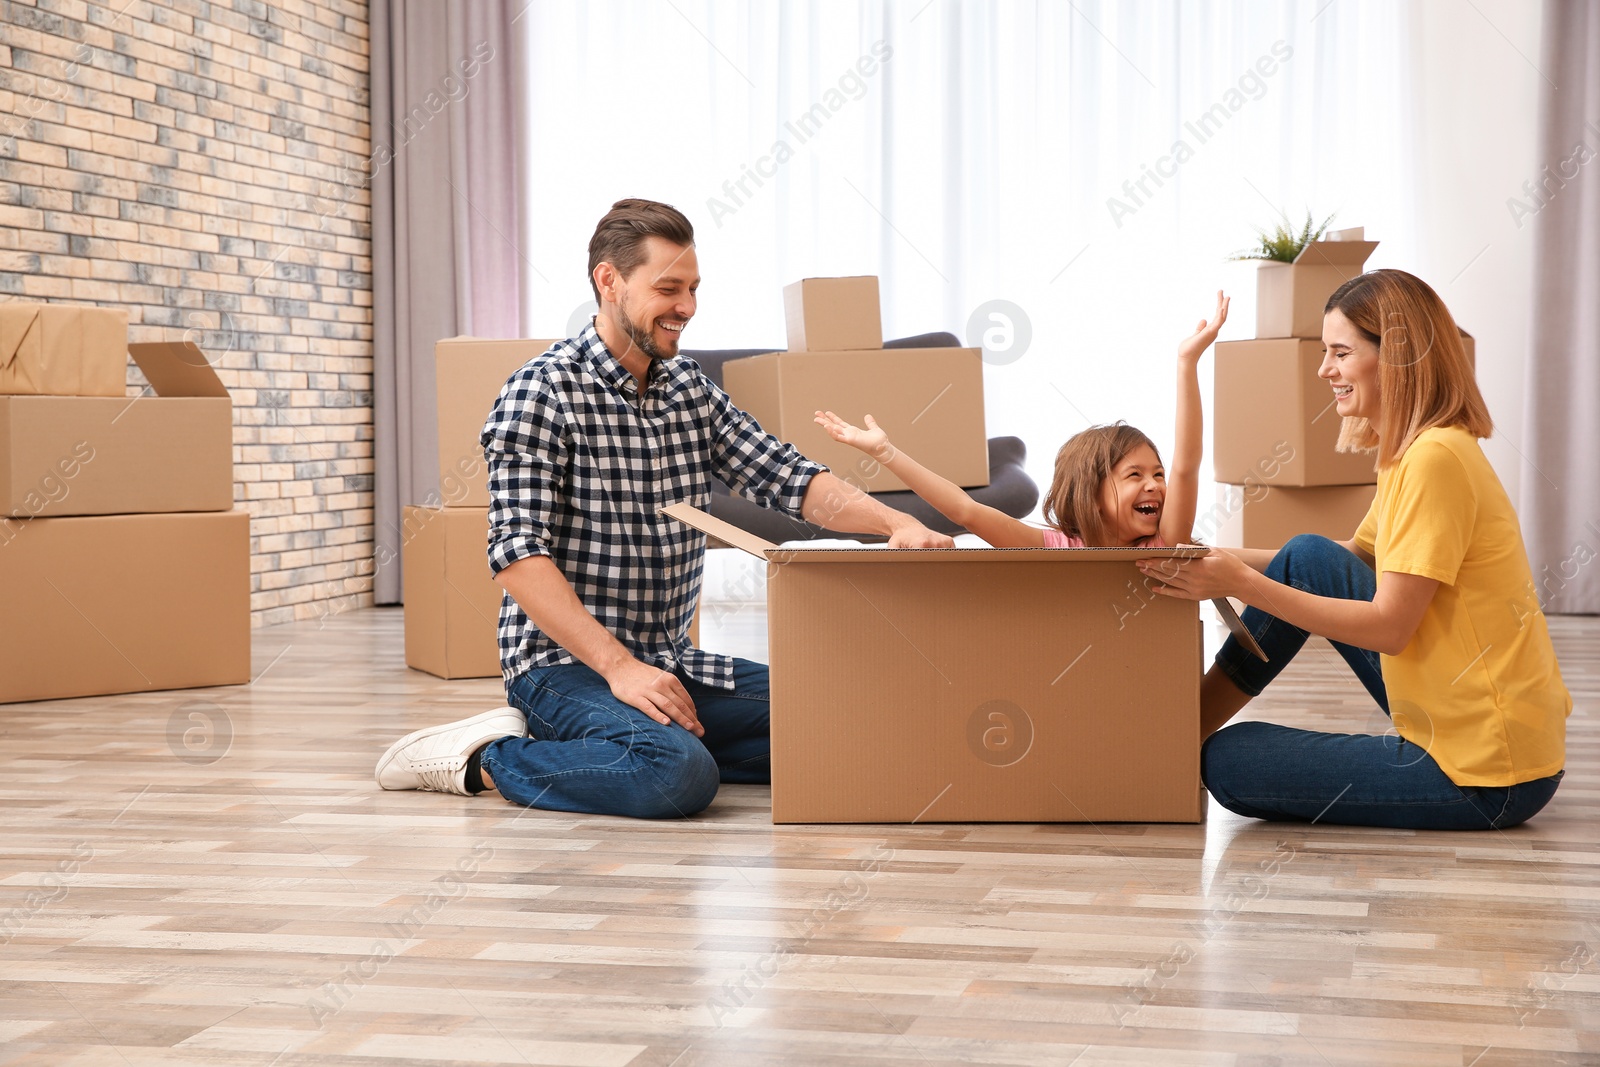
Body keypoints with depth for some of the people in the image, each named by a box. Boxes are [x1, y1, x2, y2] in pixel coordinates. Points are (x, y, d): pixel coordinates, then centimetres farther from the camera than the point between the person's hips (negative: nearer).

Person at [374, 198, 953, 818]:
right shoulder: (543, 392, -10)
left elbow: (788, 478, 4)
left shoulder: (690, 388, 12)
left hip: (670, 661, 8)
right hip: (565, 661, -8)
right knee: (680, 773, -33)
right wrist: (618, 666, -24)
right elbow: (517, 554, -17)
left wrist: (894, 521, -15)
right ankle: (486, 759, -8)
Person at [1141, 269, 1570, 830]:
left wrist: (1244, 585, -19)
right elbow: (1348, 560, 21)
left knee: (1229, 763, -11)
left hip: (1484, 778, -9)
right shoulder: (1410, 452, 10)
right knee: (1308, 556, 6)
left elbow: (1389, 626, -22)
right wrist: (1217, 561, 9)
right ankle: (1189, 721, 9)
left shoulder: (1435, 458, -20)